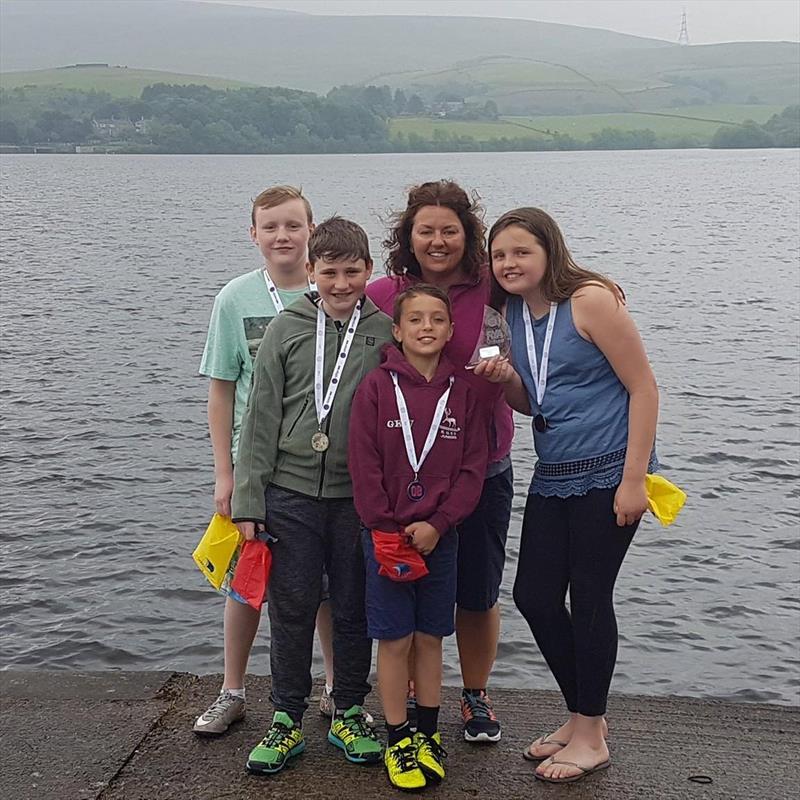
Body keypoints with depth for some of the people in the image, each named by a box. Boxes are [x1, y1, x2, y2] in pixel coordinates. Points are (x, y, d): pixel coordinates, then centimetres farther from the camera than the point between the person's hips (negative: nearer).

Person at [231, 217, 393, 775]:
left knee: (354, 609, 10)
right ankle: (288, 719, 20)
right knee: (292, 607, 6)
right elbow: (261, 420, 2)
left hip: (360, 495, 0)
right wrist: (249, 500, -2)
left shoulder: (387, 332, 1)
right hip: (291, 493, 0)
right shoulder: (286, 330, 2)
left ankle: (349, 713, 26)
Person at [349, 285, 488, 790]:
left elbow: (473, 468, -1)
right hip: (385, 535, -2)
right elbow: (365, 467, -7)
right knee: (394, 640, 4)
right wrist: (387, 531, -11)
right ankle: (399, 739, 17)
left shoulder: (463, 391, 1)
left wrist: (436, 524, -11)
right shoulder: (376, 387, -5)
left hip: (439, 535, 2)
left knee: (430, 638, 11)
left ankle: (428, 735, 24)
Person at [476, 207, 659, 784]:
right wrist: (506, 378, -6)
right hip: (553, 477, 8)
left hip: (608, 476, -7)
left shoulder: (591, 299, -13)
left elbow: (644, 388, -14)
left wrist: (634, 480, -18)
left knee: (589, 597, -1)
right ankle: (584, 716, 27)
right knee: (533, 595, 7)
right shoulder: (516, 312, 8)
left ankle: (591, 737, 16)